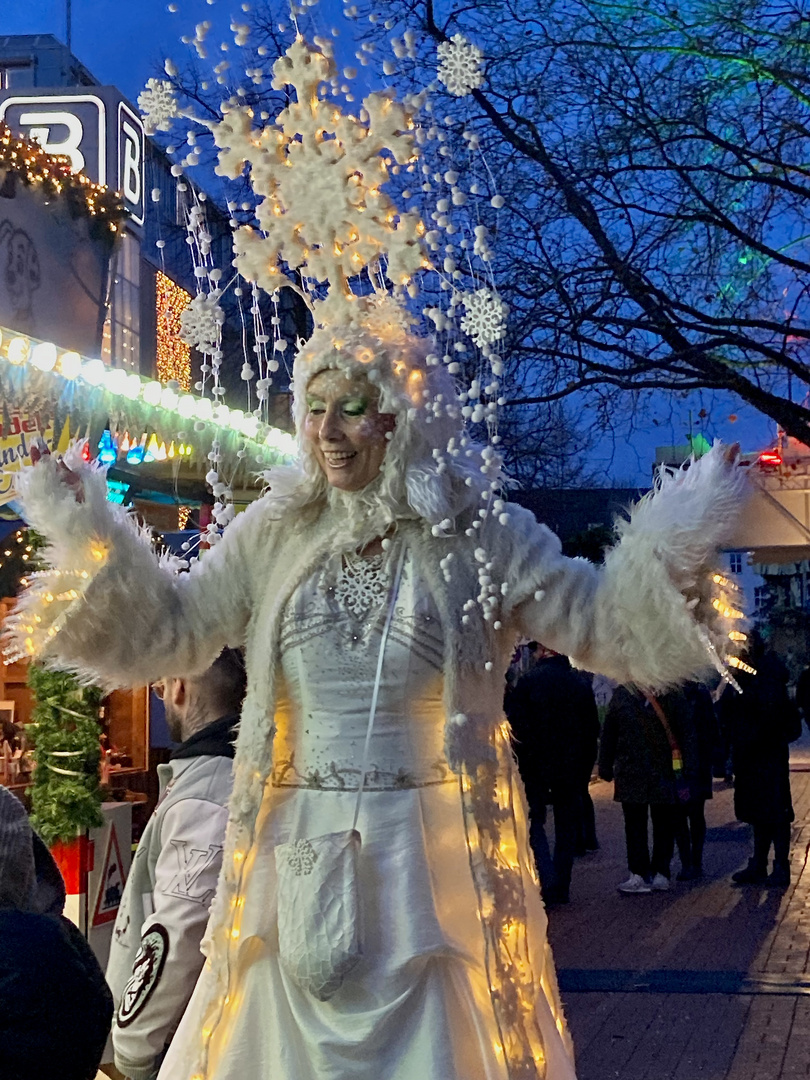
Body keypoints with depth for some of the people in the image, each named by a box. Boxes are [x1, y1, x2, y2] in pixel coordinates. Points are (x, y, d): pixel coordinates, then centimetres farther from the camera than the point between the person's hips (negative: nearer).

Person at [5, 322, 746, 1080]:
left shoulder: (481, 536, -4)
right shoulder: (275, 534, 3)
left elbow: (610, 627, -3)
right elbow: (167, 631, 10)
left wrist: (679, 542, -18)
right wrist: (85, 534, 1)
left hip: (432, 869, -2)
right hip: (298, 863, 2)